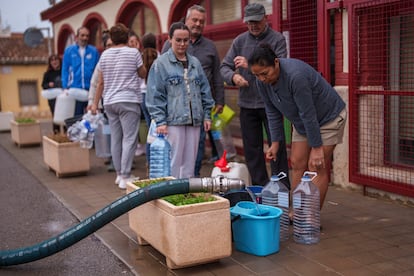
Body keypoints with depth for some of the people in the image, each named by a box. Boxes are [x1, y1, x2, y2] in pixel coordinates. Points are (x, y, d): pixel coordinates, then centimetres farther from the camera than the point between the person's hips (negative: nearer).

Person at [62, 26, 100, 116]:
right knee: (77, 115, 7)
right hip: (74, 88, 0)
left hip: (91, 88, 0)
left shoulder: (94, 51, 3)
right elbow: (65, 70, 4)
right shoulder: (69, 51, 4)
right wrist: (65, 87, -3)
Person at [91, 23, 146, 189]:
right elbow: (142, 74, 7)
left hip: (109, 102, 5)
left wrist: (95, 103, 16)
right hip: (128, 101, -5)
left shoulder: (105, 55, 8)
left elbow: (100, 82, 10)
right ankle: (125, 177, -8)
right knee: (129, 139, -4)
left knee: (115, 139, 11)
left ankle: (119, 174, 19)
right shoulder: (133, 53, -4)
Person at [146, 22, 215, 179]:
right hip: (173, 121, -5)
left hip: (194, 120, 5)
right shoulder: (161, 63, -2)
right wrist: (160, 121, -11)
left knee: (190, 162, 9)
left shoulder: (195, 63, 13)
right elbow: (155, 95, -5)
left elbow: (205, 90, 16)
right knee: (174, 162, -2)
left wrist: (206, 115, 11)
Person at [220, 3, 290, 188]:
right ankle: (259, 188, 21)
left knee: (277, 147, -1)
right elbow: (224, 67, 6)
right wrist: (233, 76, -16)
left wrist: (250, 65, -22)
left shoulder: (277, 39, -2)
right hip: (247, 103, 4)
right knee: (252, 148, 9)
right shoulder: (240, 41, 8)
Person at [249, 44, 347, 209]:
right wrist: (275, 143, -1)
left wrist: (317, 147, -25)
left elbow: (308, 114, -31)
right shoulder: (262, 81, -13)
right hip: (301, 122, 7)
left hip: (328, 117, -7)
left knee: (317, 167, -9)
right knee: (297, 164, 3)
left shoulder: (295, 75, -37)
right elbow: (272, 112, -1)